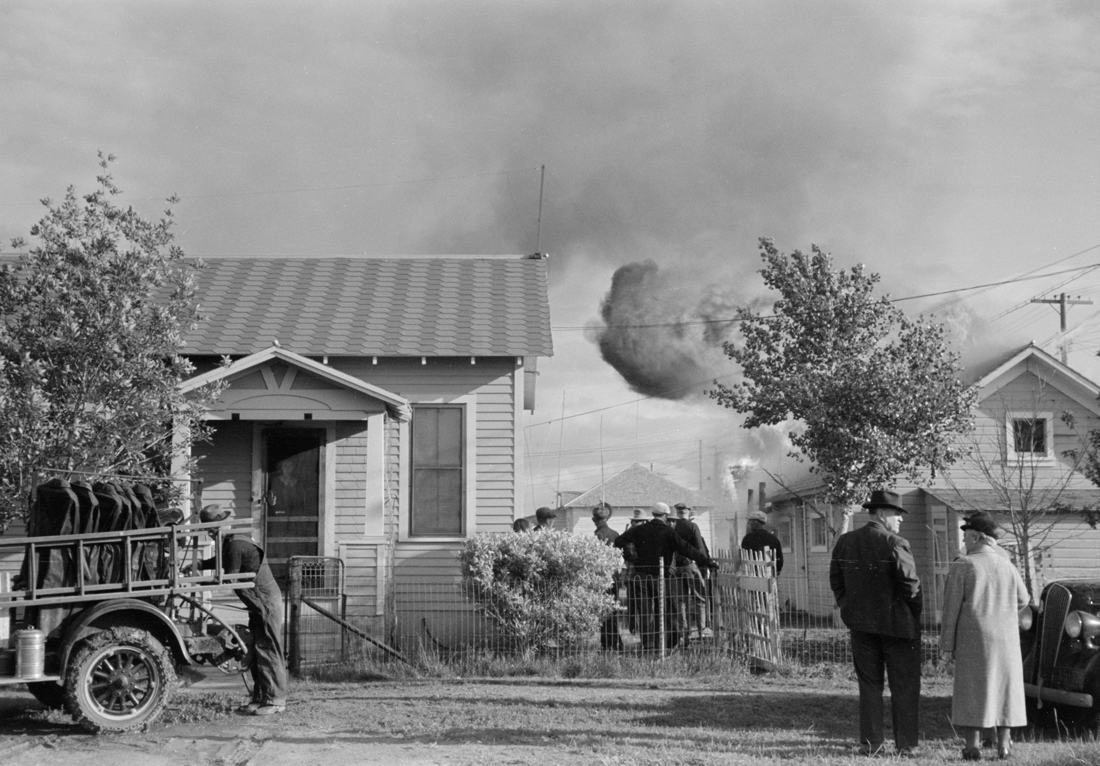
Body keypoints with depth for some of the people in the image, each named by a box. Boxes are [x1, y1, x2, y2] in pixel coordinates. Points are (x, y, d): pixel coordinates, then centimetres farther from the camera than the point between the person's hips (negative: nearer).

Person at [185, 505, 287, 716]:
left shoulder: (236, 544, -19)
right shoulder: (232, 541, 11)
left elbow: (229, 578, -17)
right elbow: (220, 562, 25)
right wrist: (198, 565, 9)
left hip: (267, 603, -10)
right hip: (259, 604, 10)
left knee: (268, 652, -6)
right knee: (256, 652, 12)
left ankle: (275, 700, -3)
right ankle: (259, 698, 17)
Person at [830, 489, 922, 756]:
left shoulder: (845, 542, 3)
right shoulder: (895, 544, -15)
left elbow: (836, 581, 7)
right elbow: (910, 584, -17)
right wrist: (915, 614, -1)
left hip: (861, 624, 5)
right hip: (897, 624, -4)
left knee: (869, 684, 12)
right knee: (904, 687, 7)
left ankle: (870, 742, 13)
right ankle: (905, 743, 11)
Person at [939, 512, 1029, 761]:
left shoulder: (962, 566, -10)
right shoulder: (1007, 566, 2)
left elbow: (952, 607, -10)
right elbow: (1022, 599, 15)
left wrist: (948, 643, -4)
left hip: (973, 639, -3)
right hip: (1005, 638, 3)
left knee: (972, 689, 2)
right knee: (1004, 685, 11)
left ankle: (972, 745, -1)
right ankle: (1004, 745, 11)